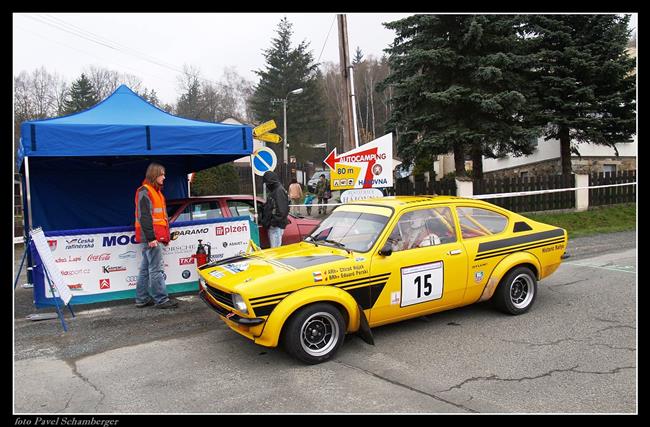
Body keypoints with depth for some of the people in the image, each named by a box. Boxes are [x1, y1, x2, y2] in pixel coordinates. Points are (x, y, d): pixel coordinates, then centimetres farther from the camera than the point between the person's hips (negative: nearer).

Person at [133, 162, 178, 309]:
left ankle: (142, 299, 19)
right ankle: (161, 300, -2)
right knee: (156, 269, -7)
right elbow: (144, 216, -17)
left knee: (145, 268, 13)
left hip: (156, 236, 10)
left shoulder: (155, 191, 21)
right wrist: (150, 237, -21)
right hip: (151, 237, -10)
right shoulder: (144, 191, -10)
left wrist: (164, 236, 20)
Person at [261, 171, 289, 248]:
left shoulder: (279, 191, -16)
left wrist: (274, 221, -22)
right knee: (274, 247, 16)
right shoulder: (274, 191, 16)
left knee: (275, 247, -9)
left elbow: (282, 210, -23)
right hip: (273, 225, 11)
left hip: (276, 226, -11)